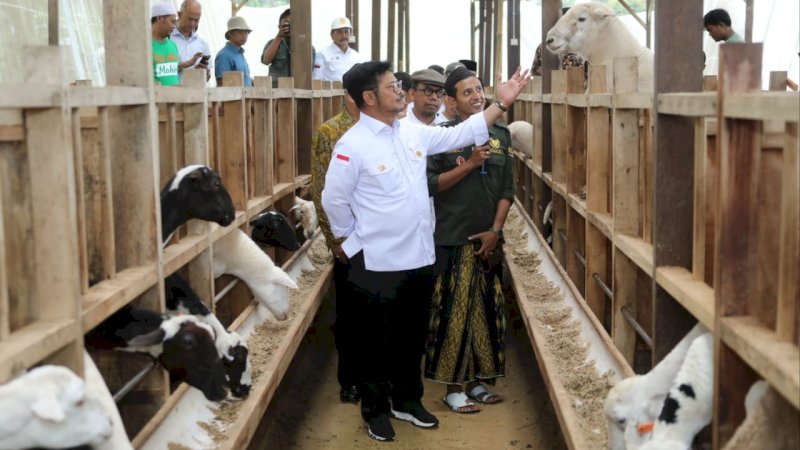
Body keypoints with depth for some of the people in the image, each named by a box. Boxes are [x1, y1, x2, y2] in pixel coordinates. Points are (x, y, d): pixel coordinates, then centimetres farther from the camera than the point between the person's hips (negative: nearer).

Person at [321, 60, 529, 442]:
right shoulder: (353, 144, -15)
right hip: (378, 263, -6)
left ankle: (407, 400, 35)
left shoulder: (413, 133, 4)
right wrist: (352, 243, -2)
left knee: (413, 337, 18)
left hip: (420, 258, 6)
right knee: (377, 342, 9)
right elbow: (334, 200, -10)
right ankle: (375, 410, 24)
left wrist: (501, 103, 8)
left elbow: (460, 135, 12)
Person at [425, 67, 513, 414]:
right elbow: (430, 185, -9)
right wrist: (469, 164, -16)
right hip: (453, 239, -5)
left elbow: (507, 189, 7)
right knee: (454, 311, -2)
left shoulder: (500, 136, 8)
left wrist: (495, 230, -3)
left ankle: (478, 380, 22)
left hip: (488, 239, 5)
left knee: (487, 310, 10)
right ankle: (454, 387, 7)